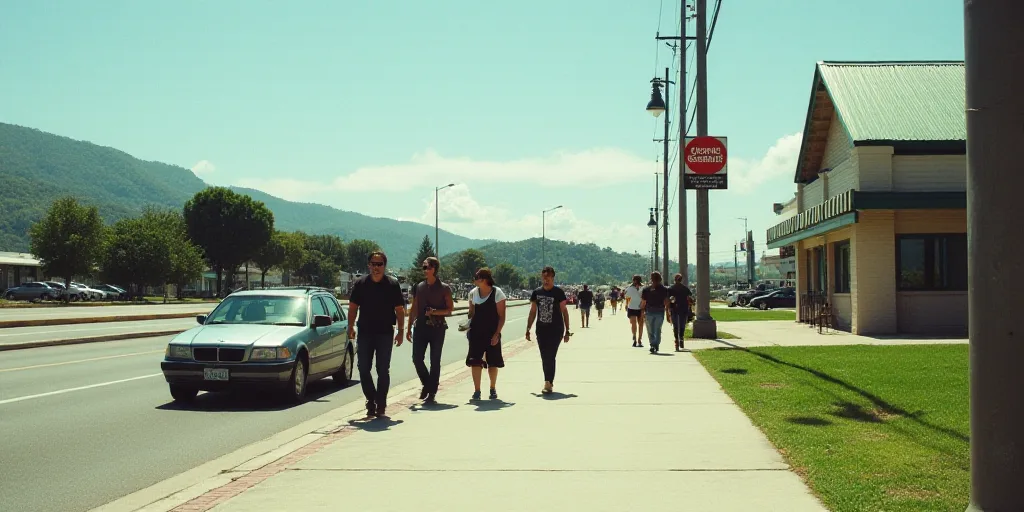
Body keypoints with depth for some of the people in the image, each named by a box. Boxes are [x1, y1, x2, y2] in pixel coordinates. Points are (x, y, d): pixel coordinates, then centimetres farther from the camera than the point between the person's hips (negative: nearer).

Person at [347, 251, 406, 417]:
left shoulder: (393, 284, 0)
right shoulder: (360, 283, 4)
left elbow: (399, 310, 3)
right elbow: (353, 307, 8)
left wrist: (400, 331, -2)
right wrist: (351, 327, 0)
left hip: (385, 333, -1)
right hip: (364, 332, 2)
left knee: (383, 370, 2)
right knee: (363, 368, 1)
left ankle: (381, 404, 10)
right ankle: (371, 400, 16)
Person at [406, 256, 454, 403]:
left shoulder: (444, 288, -1)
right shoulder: (418, 287, 9)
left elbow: (450, 309, 1)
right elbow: (414, 308, 14)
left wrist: (435, 312, -16)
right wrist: (409, 328, 10)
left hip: (437, 328, -3)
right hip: (421, 327, 3)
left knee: (435, 362, 1)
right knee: (417, 358, -4)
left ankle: (432, 392, 9)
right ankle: (427, 384, 20)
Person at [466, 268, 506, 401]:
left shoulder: (497, 293, -7)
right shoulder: (473, 293, 5)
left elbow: (501, 316, -6)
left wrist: (496, 334, -13)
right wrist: (469, 328, 3)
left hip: (492, 333, -3)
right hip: (476, 333, 3)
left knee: (493, 362, 6)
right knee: (475, 361, -4)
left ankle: (493, 389, 22)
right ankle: (477, 390, 2)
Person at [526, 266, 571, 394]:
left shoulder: (558, 292, -4)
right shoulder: (536, 293, 7)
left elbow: (564, 311, -2)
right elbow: (533, 312, 13)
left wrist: (567, 331, -3)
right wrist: (528, 329, 11)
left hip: (556, 330, -4)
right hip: (541, 330, 4)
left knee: (550, 357, -12)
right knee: (545, 358, 8)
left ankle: (548, 383, -13)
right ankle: (549, 383, 20)